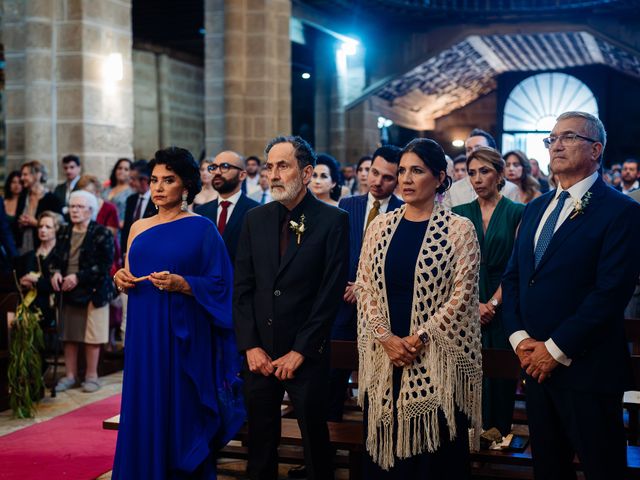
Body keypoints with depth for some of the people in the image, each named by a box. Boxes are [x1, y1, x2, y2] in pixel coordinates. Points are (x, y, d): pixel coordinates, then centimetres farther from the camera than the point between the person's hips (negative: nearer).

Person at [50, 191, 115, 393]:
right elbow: (56, 257, 15)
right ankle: (70, 375, 19)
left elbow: (104, 264, -14)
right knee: (69, 335, 9)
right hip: (68, 292, 5)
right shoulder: (64, 232, 10)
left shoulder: (102, 234, -8)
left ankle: (91, 376, 12)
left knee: (91, 336, 1)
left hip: (93, 291, -5)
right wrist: (56, 272, -8)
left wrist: (78, 277, -18)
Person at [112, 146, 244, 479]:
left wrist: (181, 284, -20)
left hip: (183, 338, -5)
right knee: (144, 414, 8)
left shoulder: (201, 229, -4)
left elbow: (218, 285, -7)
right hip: (143, 337, 5)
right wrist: (121, 279, -3)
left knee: (181, 416, 0)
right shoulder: (138, 228, 12)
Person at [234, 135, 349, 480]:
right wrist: (250, 346, -3)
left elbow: (331, 292, -9)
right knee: (260, 442, 12)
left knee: (315, 440, 8)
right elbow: (242, 287, 6)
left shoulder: (333, 221, -6)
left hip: (306, 355, -3)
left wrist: (300, 351, -11)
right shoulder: (255, 219, 7)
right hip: (259, 353, 4)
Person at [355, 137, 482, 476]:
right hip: (383, 357, 4)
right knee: (384, 448, 12)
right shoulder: (380, 226, 7)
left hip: (435, 361, -3)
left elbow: (462, 294, -9)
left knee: (434, 451, 6)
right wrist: (386, 337, -9)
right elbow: (364, 287, 4)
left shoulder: (459, 229, -4)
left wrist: (419, 339, -15)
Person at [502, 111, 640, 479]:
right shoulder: (536, 208, 13)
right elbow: (512, 277, 12)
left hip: (586, 368, -6)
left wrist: (555, 350, -16)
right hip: (536, 364, 6)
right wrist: (519, 337, -2)